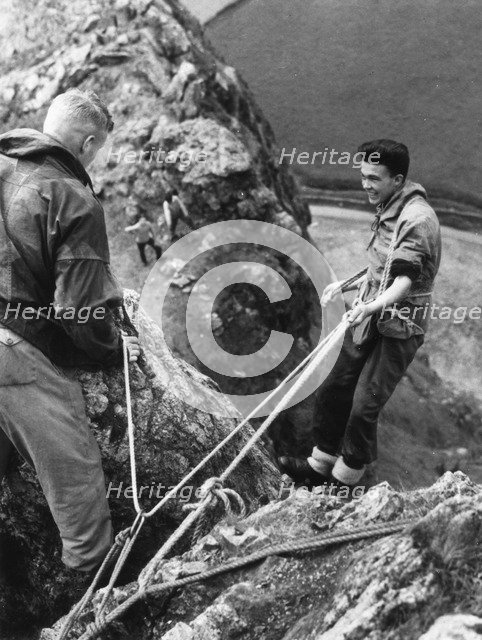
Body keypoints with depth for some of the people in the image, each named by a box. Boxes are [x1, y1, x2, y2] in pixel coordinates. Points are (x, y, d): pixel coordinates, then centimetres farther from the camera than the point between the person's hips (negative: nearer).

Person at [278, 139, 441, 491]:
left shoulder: (418, 219, -19)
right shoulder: (388, 210, 11)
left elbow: (404, 281, -28)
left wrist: (371, 306, -44)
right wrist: (347, 285, 18)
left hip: (397, 329, -9)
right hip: (368, 320, 9)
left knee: (364, 407, -6)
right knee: (332, 391, 11)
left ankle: (345, 478, 14)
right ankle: (320, 464, 27)